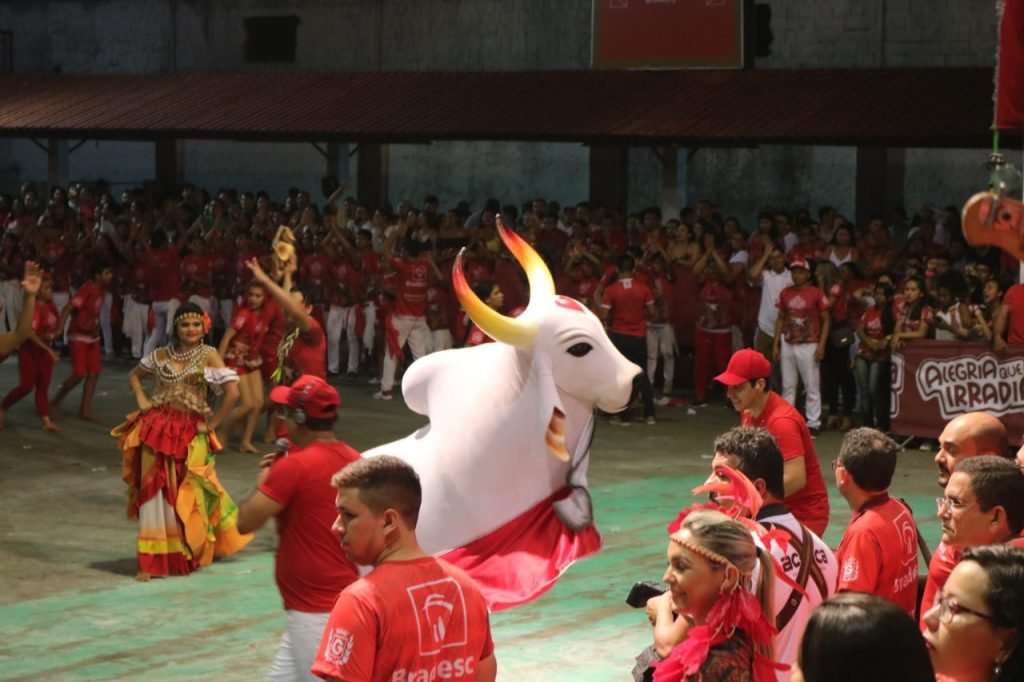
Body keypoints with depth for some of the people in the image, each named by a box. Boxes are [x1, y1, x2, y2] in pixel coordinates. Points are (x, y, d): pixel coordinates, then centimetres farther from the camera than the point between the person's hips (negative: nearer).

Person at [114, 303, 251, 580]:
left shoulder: (209, 355, -4)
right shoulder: (161, 355, 7)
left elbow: (232, 392, -13)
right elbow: (134, 375, 24)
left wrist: (212, 424, -8)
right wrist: (142, 401, 7)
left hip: (191, 433, -2)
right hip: (157, 429, 2)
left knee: (188, 496, 7)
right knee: (156, 493, 1)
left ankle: (188, 553, 28)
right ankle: (153, 560, 7)